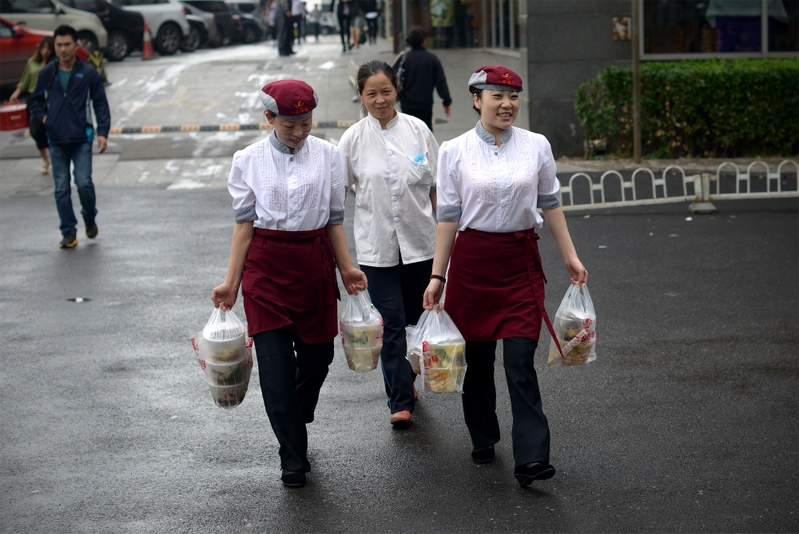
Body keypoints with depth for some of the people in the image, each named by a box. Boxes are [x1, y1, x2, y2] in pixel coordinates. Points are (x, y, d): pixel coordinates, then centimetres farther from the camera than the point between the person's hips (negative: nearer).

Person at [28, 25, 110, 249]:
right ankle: (68, 233, 10)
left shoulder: (88, 73, -1)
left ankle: (90, 219, 18)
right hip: (56, 141, 2)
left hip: (81, 140, -2)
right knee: (61, 189, 2)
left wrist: (102, 132, -9)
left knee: (84, 183, -10)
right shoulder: (46, 73, 5)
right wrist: (42, 116, -2)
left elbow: (101, 104, 1)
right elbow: (36, 101, 18)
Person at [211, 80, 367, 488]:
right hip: (265, 266, -2)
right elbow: (244, 223, 1)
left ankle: (295, 429, 35)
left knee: (317, 357, 8)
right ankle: (293, 458, 2)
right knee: (275, 362, -6)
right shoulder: (249, 160, -1)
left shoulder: (327, 155, 2)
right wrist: (231, 282, -2)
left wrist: (346, 268, 3)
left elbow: (334, 219, 7)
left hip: (315, 263, 2)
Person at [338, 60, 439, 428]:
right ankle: (401, 401, 0)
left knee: (418, 316, 12)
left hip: (420, 240, 2)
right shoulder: (353, 139, -4)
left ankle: (405, 379, 35)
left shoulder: (418, 130, -1)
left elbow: (436, 187, 6)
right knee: (390, 323, -5)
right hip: (376, 244, -2)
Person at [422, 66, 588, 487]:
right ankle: (483, 438, 32)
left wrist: (570, 256, 10)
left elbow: (550, 204, 11)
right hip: (472, 259, 0)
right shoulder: (455, 151, -1)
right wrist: (437, 275, 1)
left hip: (521, 260, 0)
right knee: (478, 356, 11)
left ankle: (531, 458, -11)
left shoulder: (536, 146, 2)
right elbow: (448, 215, 2)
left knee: (520, 362, -8)